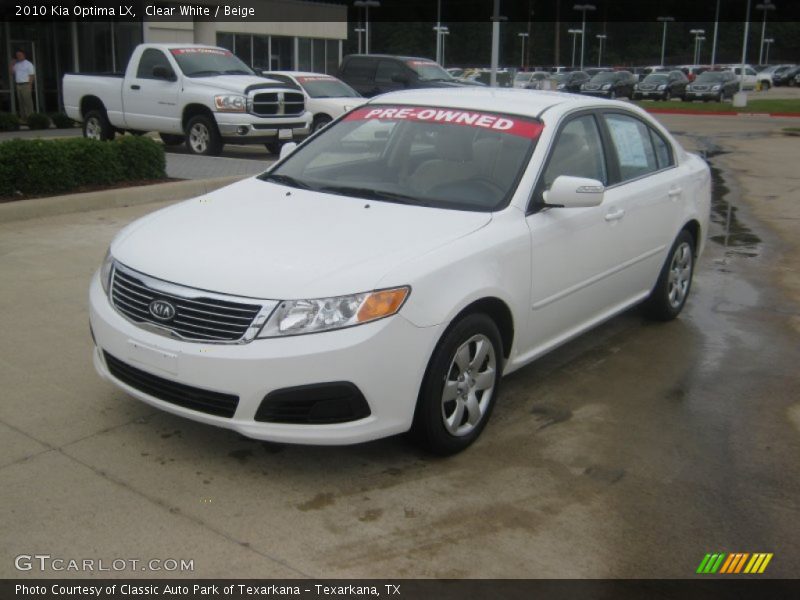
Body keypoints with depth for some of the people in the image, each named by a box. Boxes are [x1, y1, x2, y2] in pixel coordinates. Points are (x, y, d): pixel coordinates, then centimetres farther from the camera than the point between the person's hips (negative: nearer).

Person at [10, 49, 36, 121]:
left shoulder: (28, 64, -2)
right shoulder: (16, 64, 16)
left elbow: (32, 75, -7)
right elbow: (12, 72, 17)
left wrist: (30, 85, -14)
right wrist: (12, 65, 4)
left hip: (26, 85, -6)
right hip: (18, 85, 6)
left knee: (28, 101, -9)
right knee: (21, 102, 6)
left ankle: (30, 117, -9)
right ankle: (23, 117, 9)